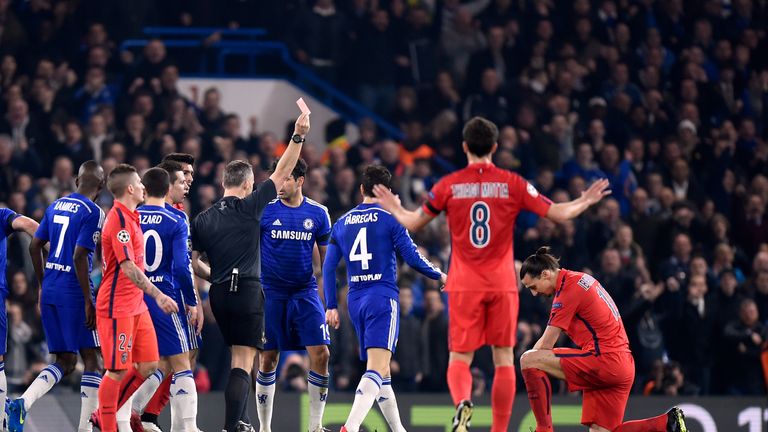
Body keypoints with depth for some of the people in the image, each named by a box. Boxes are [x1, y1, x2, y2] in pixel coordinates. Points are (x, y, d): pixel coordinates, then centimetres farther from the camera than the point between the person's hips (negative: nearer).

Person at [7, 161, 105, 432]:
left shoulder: (55, 206, 12)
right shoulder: (93, 212, -10)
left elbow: (34, 246, 14)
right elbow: (79, 257, -19)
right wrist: (88, 302, -16)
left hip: (50, 290, 7)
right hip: (73, 292, -7)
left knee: (64, 362, 12)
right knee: (92, 359, 4)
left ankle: (23, 403, -11)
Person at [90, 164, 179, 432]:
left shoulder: (130, 218, 15)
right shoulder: (120, 220, -17)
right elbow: (128, 268, -24)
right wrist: (157, 295, -27)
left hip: (136, 305, 10)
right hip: (117, 307, -10)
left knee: (148, 366, 8)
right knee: (117, 370, -5)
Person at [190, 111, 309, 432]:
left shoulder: (203, 220, 9)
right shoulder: (249, 207, -5)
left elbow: (191, 262, 10)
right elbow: (281, 173, -4)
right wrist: (298, 137, -2)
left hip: (219, 295, 6)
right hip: (247, 290, -6)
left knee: (239, 357, 19)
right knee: (243, 364, -7)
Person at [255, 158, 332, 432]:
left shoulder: (318, 213, 3)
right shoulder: (264, 210, -3)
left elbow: (326, 258, 11)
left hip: (305, 293, 2)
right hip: (270, 293, -1)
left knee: (321, 355, -8)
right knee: (267, 359, -1)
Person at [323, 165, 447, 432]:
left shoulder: (342, 223, 11)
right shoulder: (389, 218, -3)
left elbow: (328, 267, 10)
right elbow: (412, 258, -5)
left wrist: (331, 306, 15)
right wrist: (439, 276, 12)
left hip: (355, 300, 6)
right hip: (383, 298, -6)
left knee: (381, 371, 18)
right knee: (377, 370, -16)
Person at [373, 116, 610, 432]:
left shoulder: (448, 185, 0)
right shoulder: (512, 184, -1)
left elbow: (413, 223, 9)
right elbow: (558, 214, 0)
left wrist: (395, 209, 30)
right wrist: (586, 201, 19)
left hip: (463, 285, 0)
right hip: (502, 284, 0)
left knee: (459, 358, 2)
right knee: (504, 359, 7)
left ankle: (462, 403, -29)